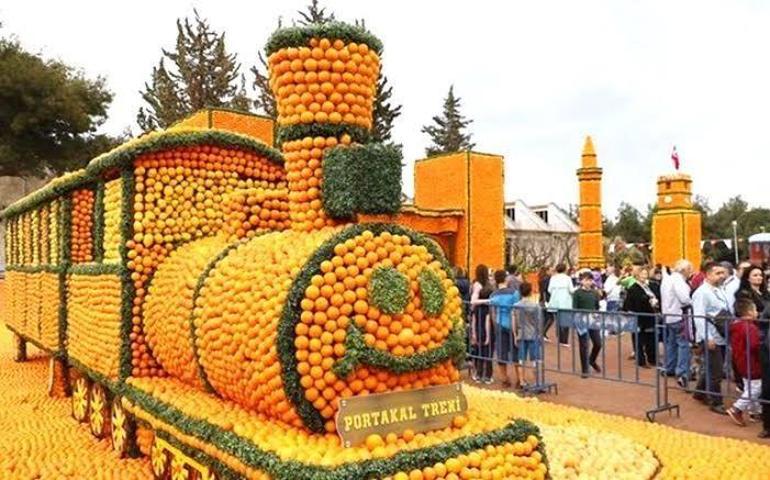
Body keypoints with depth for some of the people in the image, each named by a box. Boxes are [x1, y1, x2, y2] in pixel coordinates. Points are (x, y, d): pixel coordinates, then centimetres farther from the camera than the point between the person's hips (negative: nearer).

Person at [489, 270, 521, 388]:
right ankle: (518, 380, 11)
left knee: (501, 352, 10)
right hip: (512, 325, -3)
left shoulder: (493, 295, 1)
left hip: (499, 325, 3)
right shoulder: (513, 292, -9)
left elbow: (493, 313, 6)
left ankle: (505, 379, 17)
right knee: (515, 352, 8)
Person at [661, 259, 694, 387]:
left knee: (671, 343, 18)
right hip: (679, 316, -9)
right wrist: (692, 303, -8)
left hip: (668, 315, 9)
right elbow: (684, 298, -26)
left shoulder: (666, 279, 12)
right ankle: (682, 373, -15)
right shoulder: (678, 280, -18)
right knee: (683, 344, -8)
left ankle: (670, 369, 27)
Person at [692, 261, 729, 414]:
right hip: (710, 339, -8)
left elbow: (726, 313, 17)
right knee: (715, 372, -2)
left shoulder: (720, 291, 12)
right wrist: (707, 338, -25)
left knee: (710, 368, 19)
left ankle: (700, 392, 36)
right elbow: (699, 317, -21)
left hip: (721, 337, 8)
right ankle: (716, 403, 10)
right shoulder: (702, 293, -15)